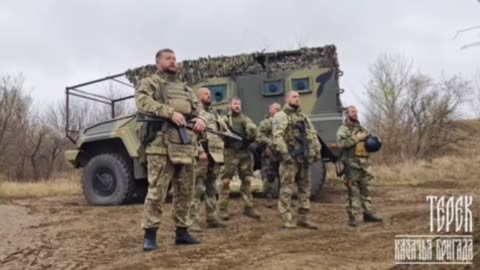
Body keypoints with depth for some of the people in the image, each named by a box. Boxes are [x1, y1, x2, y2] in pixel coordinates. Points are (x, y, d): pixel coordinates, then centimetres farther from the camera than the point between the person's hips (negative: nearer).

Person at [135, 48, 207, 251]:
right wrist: (171, 113, -22)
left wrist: (200, 119, -4)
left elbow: (197, 108, 20)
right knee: (157, 190, -7)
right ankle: (150, 235, 1)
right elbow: (143, 102, -12)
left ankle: (182, 231, 20)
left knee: (185, 191, 10)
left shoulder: (185, 88, 26)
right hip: (162, 143, -6)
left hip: (186, 144, 7)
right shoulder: (149, 83, 7)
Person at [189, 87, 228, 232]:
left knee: (211, 188, 12)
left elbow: (225, 130, 30)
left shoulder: (214, 114, 24)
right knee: (197, 188, -10)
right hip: (202, 155, -8)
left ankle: (212, 218, 19)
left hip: (215, 155, 8)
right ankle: (193, 220, -9)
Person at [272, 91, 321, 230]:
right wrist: (284, 153, -24)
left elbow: (312, 134, 19)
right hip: (290, 157, -7)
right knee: (287, 190, -6)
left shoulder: (303, 117, 21)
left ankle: (304, 217, 19)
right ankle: (287, 220, -2)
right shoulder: (281, 116, -3)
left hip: (304, 157, 7)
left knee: (305, 189, 10)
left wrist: (317, 151, 7)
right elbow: (277, 136, -16)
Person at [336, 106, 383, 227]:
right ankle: (351, 217, 3)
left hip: (363, 163, 7)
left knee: (366, 189, 9)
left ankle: (368, 213, 17)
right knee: (350, 191, -2)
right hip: (351, 164, -7)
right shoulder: (343, 129, -3)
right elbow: (341, 143, -20)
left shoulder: (361, 128, 20)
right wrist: (356, 138, -19)